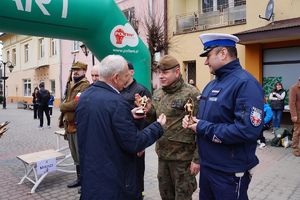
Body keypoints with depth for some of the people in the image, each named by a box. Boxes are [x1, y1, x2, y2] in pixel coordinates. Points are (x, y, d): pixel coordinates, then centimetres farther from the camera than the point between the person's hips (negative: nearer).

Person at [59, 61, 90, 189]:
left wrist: (62, 106, -6)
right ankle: (80, 178, 32)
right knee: (75, 155, 18)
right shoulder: (71, 85, 16)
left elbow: (77, 104, -24)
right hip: (69, 125, 9)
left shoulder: (85, 85, -13)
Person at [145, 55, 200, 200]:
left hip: (183, 156, -6)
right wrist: (148, 111, -7)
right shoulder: (157, 93, 6)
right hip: (162, 154, 7)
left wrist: (197, 158, -16)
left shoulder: (190, 94, -16)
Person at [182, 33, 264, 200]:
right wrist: (192, 120, -2)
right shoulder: (212, 84, 10)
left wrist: (204, 128, -22)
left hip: (230, 172, -8)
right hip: (207, 166, 9)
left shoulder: (246, 83, -20)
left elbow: (248, 130, -30)